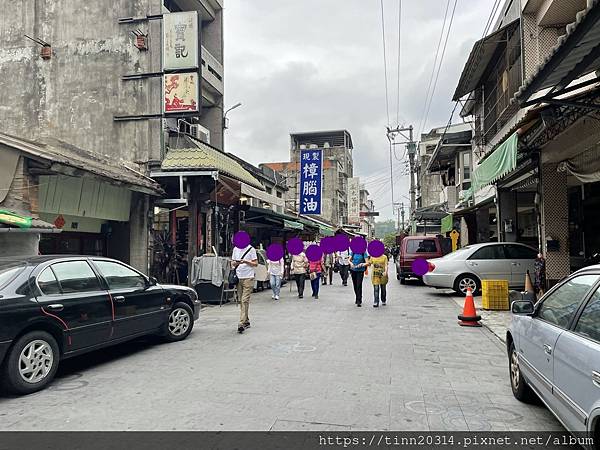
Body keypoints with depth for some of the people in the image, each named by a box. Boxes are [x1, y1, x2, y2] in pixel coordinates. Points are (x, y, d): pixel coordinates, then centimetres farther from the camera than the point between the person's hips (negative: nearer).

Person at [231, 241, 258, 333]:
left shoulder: (251, 249, -2)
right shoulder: (235, 249, 13)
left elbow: (255, 263, -3)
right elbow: (232, 262, 18)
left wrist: (245, 262, -18)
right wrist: (234, 264, -5)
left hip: (248, 278, -5)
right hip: (238, 278, 6)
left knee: (245, 301, -11)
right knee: (241, 301, 9)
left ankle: (242, 323, -15)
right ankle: (246, 321, 21)